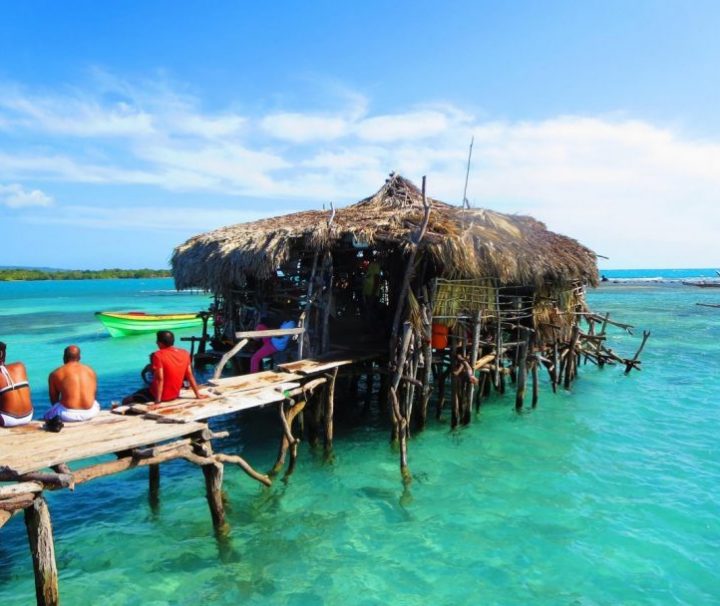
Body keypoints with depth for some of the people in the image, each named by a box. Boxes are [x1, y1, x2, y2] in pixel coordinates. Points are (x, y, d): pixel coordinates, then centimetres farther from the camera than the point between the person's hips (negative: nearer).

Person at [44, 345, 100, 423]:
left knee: (47, 416, 24)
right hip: (90, 412, 3)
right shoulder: (90, 370, 10)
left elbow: (53, 400, 9)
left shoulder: (55, 374, 2)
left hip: (68, 415, -3)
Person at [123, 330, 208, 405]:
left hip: (160, 395, -7)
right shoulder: (185, 353, -4)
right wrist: (198, 395, 7)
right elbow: (190, 376, 0)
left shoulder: (158, 355, -20)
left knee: (127, 401, 7)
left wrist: (157, 401, -24)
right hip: (175, 395, 7)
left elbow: (159, 378, -25)